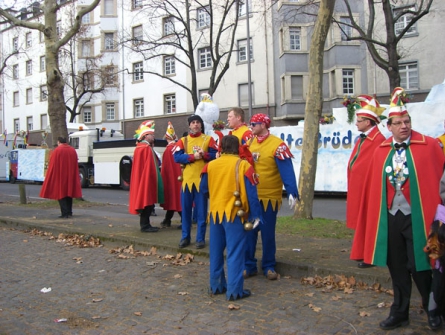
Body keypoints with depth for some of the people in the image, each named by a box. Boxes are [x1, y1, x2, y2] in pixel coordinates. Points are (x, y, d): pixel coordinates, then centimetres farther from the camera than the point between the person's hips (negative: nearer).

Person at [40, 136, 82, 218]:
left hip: (60, 176, -5)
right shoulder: (73, 150, 7)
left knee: (61, 193, 0)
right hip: (70, 177, 5)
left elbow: (52, 165, -8)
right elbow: (75, 165, 10)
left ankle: (65, 213, -6)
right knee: (69, 193, 13)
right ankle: (69, 212, 14)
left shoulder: (56, 151, -10)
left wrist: (51, 177, 1)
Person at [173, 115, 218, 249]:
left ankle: (200, 238, 10)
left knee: (201, 210, 2)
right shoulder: (183, 141, 8)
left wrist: (204, 154, -21)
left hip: (202, 179, -2)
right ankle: (185, 237, 18)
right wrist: (193, 157, -16)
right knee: (186, 209, 7)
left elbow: (216, 155, -4)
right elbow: (177, 157, -6)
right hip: (187, 179, 2)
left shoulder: (208, 139, 5)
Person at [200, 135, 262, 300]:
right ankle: (234, 290, 1)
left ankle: (216, 286, 24)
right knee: (235, 253, 0)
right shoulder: (243, 165, -8)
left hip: (215, 213, 5)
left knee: (216, 251, 14)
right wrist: (255, 215, -4)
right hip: (234, 214, -4)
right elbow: (251, 194, -9)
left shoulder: (210, 165, 4)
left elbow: (203, 189, 12)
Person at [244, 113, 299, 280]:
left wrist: (292, 192, -25)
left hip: (269, 197, -5)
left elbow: (287, 170, -17)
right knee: (248, 232, 8)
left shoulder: (277, 144, -11)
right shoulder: (249, 143, 8)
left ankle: (269, 266, 21)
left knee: (268, 233, 7)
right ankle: (249, 265, 19)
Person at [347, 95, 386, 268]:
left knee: (367, 222, 0)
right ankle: (363, 253, 26)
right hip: (358, 188, 9)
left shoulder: (378, 140, -17)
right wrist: (352, 187, 14)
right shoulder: (362, 139, 12)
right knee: (361, 221, 15)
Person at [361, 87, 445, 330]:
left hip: (417, 216, -3)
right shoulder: (381, 151, 6)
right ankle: (399, 312, 27)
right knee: (396, 267, 12)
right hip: (389, 217, 4)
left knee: (418, 265, 2)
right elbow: (372, 185, 9)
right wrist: (375, 214, 7)